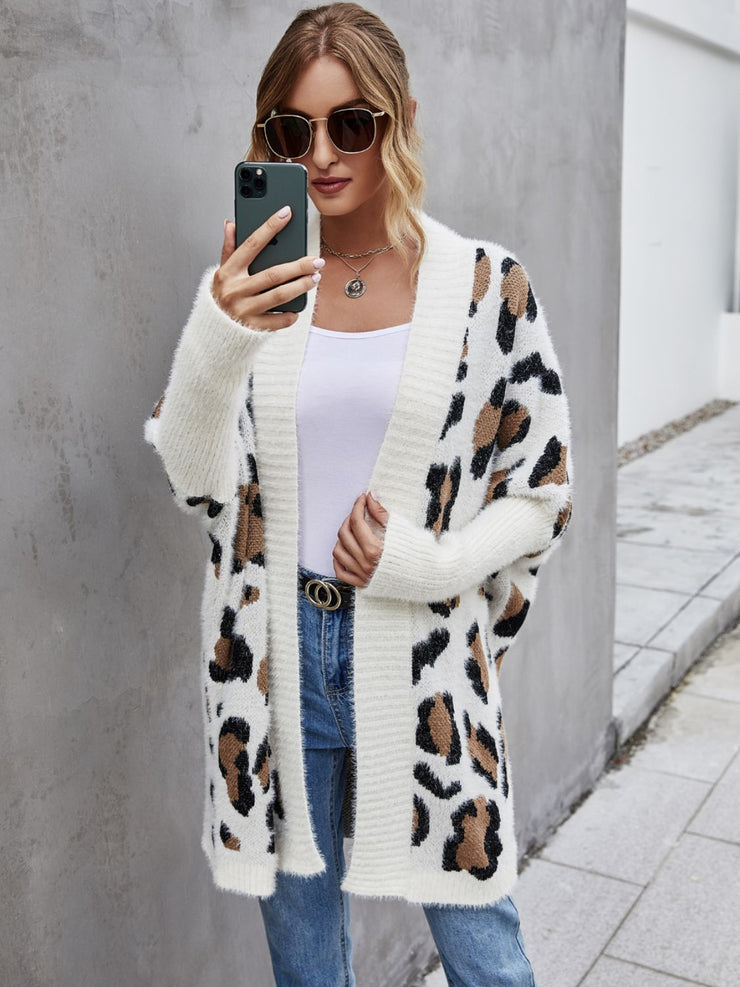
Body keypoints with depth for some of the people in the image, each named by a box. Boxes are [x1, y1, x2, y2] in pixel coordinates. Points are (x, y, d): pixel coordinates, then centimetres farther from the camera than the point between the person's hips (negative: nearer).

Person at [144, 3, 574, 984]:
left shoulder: (487, 286, -5)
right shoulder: (247, 286, 0)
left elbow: (542, 492, 0)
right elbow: (199, 482, -8)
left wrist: (427, 564, -16)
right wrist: (219, 342, -25)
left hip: (425, 662, -1)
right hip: (277, 662, 2)